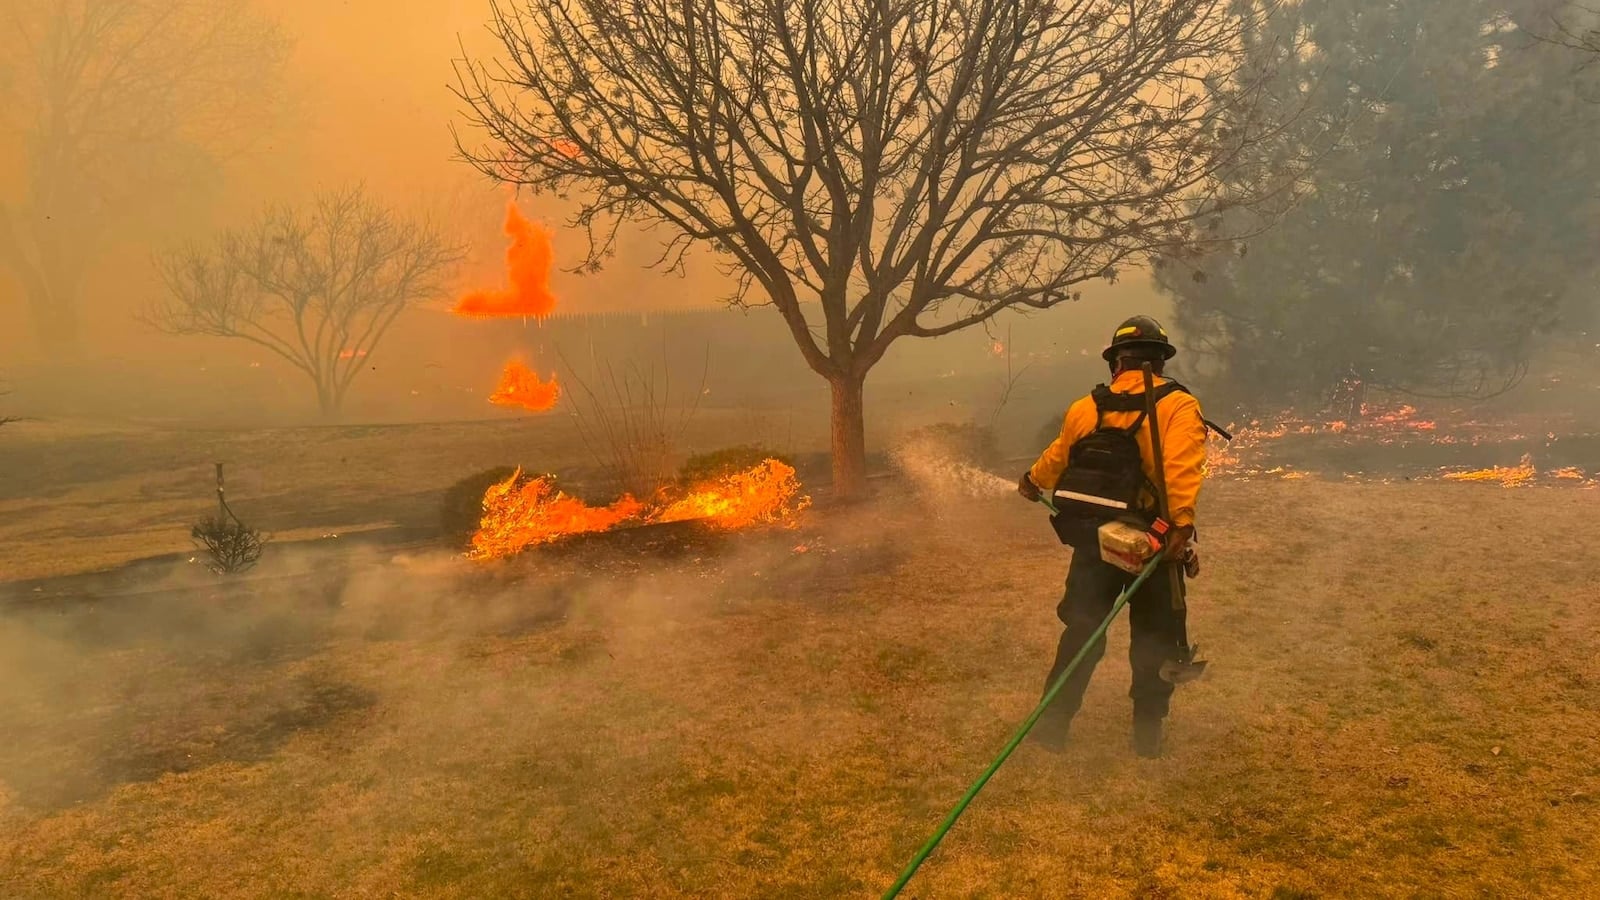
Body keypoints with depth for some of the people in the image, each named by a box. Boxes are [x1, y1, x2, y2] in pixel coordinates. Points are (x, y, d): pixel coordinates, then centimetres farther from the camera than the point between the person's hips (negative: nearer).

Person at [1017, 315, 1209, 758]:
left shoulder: (1085, 408, 4)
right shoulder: (1177, 405, -8)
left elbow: (1056, 457, 20)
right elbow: (1182, 468, -26)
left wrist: (1032, 482, 40)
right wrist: (1181, 523, -33)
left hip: (1094, 539, 3)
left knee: (1081, 631, 13)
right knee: (1154, 638, 12)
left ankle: (1052, 723, 15)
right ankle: (1147, 733, 18)